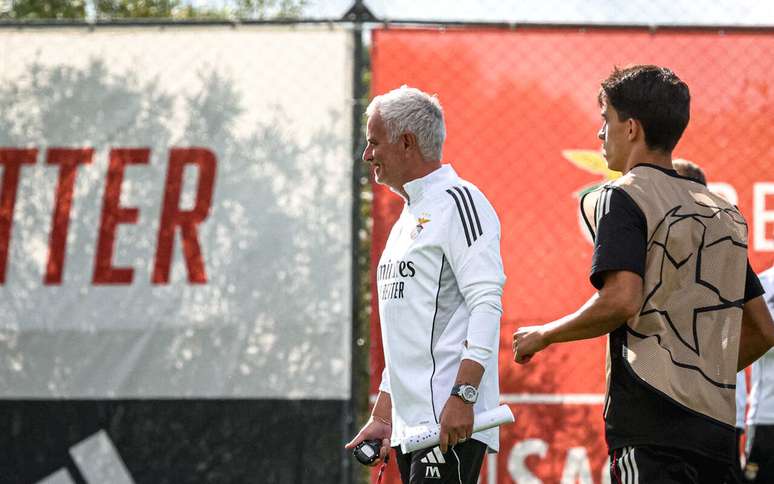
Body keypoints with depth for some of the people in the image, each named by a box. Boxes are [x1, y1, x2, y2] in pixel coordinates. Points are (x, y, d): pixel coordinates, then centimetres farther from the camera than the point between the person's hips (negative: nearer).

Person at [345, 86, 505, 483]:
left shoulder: (457, 202, -7)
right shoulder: (407, 217, 23)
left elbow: (486, 302, -17)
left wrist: (463, 396, -25)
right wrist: (382, 416, 23)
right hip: (410, 426, 10)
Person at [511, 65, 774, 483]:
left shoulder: (622, 197, -3)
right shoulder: (724, 211, 20)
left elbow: (622, 300, -18)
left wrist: (543, 336, -3)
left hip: (652, 422, -8)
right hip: (716, 425, 8)